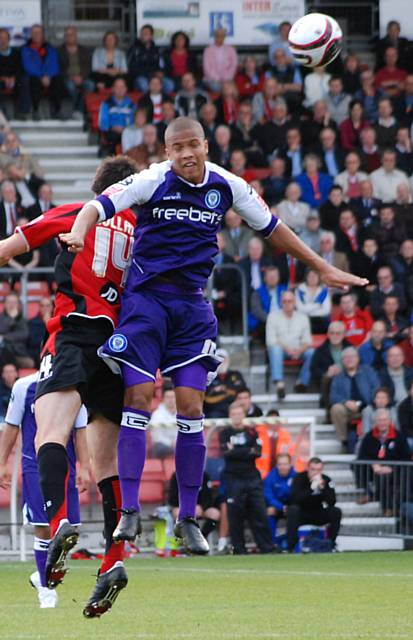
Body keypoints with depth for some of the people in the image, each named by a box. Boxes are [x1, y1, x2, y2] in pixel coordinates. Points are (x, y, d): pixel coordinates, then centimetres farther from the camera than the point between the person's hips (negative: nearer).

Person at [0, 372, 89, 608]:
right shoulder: (24, 387, 0)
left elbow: (80, 432, 9)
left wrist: (83, 468, 5)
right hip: (35, 466, -3)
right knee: (43, 528, -8)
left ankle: (44, 575, 24)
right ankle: (46, 589, 4)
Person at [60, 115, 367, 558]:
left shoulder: (227, 187, 3)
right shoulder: (153, 181, -7)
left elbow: (272, 229, 15)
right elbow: (100, 205, -16)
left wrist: (323, 269, 19)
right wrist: (78, 232, -40)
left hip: (192, 305, 3)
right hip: (146, 297, -3)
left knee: (190, 407, -2)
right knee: (138, 397, -10)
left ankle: (188, 518, 6)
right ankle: (129, 511, -4)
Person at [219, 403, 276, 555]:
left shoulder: (252, 432, 11)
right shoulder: (225, 433, 6)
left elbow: (258, 452, -2)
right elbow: (227, 453, -10)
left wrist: (237, 452, -9)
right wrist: (249, 451, -8)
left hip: (252, 478, 2)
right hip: (233, 478, -2)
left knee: (260, 514, -1)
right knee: (235, 516, -3)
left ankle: (267, 548, 1)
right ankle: (239, 549, 4)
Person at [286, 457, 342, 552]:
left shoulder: (326, 480, -6)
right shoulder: (299, 478, -14)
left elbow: (332, 502, -16)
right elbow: (295, 499, -29)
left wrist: (322, 487, -30)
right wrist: (312, 488, -38)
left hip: (317, 515, 3)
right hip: (301, 515, -3)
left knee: (336, 512, -19)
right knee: (293, 510, -34)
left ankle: (331, 544, -7)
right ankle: (291, 546, -30)